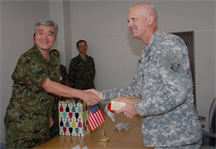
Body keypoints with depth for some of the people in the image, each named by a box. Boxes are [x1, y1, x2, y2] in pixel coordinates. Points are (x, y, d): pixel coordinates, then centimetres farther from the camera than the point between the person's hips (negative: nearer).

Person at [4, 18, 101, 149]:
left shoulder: (55, 60, 7)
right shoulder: (28, 58, -18)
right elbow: (48, 86, -28)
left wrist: (48, 115, 12)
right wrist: (82, 94, -34)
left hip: (43, 123, 7)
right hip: (22, 123, -6)